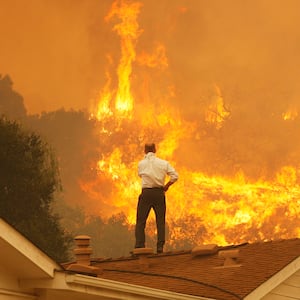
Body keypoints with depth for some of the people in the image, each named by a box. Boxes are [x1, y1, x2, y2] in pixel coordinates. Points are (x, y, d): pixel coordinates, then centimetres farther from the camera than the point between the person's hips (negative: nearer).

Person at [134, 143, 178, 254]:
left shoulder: (141, 163, 0)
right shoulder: (163, 163, 3)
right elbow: (175, 176, -2)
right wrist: (166, 186, 9)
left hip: (146, 193, -1)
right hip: (159, 192, 1)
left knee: (141, 221, 3)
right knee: (160, 221, 8)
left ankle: (139, 246, -6)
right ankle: (160, 246, 1)